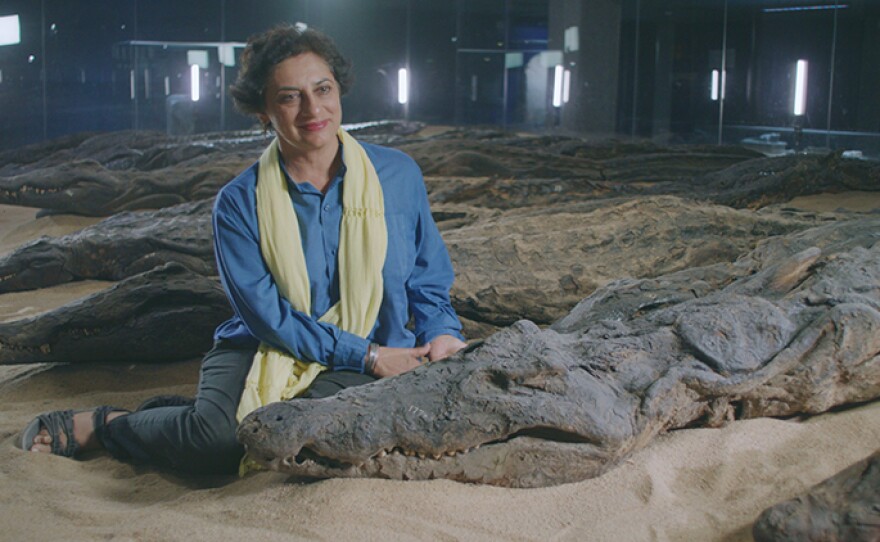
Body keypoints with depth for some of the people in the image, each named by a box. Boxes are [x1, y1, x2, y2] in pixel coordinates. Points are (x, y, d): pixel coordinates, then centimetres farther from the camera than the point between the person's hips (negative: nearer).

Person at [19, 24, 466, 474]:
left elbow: (427, 280, 10)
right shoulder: (240, 202, -5)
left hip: (352, 370, 2)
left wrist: (441, 334, -11)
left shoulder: (397, 173, 1)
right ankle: (103, 424, -1)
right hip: (261, 352, -1)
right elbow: (268, 317, -10)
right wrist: (368, 354, -16)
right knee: (217, 438, -31)